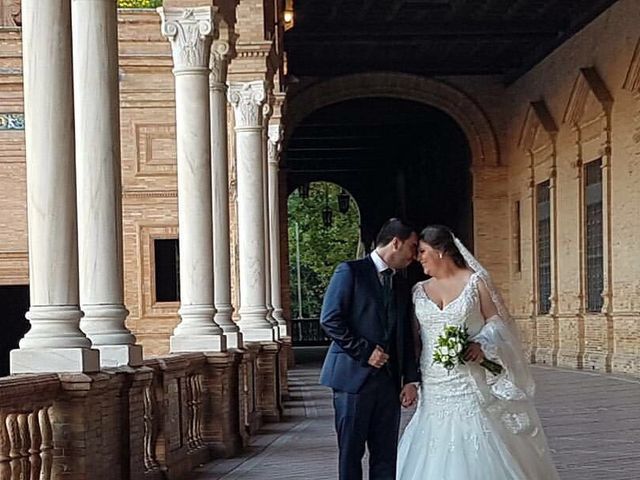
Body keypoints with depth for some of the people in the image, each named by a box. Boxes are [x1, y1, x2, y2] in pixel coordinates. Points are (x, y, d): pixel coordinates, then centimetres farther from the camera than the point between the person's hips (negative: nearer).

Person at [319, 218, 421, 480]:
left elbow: (406, 337, 17)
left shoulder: (402, 286, 17)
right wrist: (364, 352, -13)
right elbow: (330, 320, -11)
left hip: (389, 379, 6)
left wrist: (410, 379, 7)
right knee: (351, 451, 1)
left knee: (386, 454, 4)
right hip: (353, 376, -6)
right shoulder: (350, 271, -4)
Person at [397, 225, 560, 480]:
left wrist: (483, 344, -20)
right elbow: (412, 335, 13)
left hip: (471, 385, -3)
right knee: (436, 456, 0)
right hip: (434, 388, 3)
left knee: (478, 447, -4)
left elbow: (496, 322, -1)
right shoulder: (420, 290, 11)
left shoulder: (476, 281, 0)